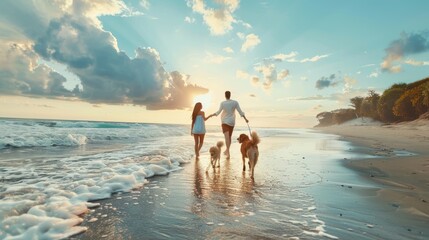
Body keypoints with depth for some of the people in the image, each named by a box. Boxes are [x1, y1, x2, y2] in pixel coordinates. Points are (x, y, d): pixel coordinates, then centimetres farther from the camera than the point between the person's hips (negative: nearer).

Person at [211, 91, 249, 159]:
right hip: (232, 122, 3)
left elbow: (218, 112, -4)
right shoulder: (235, 102, -4)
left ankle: (228, 153, -22)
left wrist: (211, 115, 14)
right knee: (229, 137, 18)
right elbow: (240, 111, -3)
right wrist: (245, 119, 9)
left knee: (227, 137, -11)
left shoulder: (222, 103, -10)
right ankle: (227, 151, 32)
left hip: (225, 122, -3)